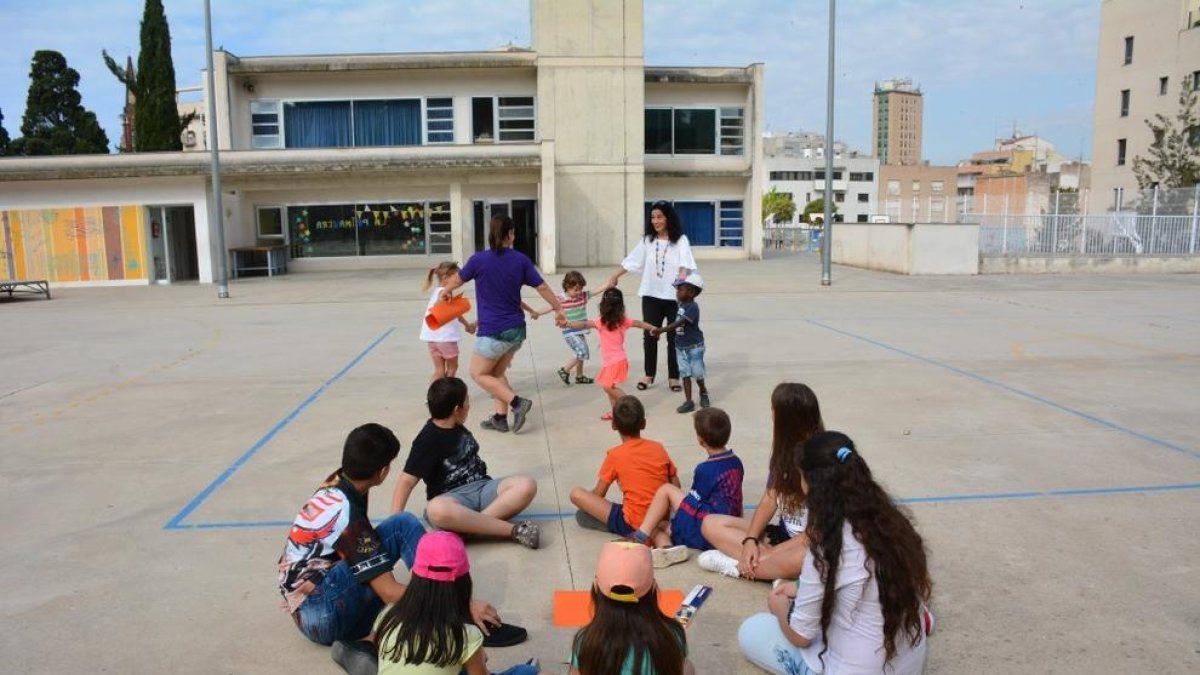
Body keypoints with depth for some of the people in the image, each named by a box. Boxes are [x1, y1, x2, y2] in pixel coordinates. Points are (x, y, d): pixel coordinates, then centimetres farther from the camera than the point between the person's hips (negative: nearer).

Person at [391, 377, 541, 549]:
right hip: (453, 497, -6)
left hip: (482, 488, 6)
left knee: (527, 485, -20)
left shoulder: (456, 428, 11)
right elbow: (407, 481, -16)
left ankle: (470, 525, -31)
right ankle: (513, 530, -41)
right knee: (436, 509, -43)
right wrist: (396, 520, -22)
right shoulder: (428, 441, -10)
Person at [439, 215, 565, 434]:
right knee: (497, 372, 20)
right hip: (516, 329, 5)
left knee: (478, 374, 10)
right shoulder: (521, 260, -3)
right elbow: (542, 287, 2)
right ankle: (501, 417, 20)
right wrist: (558, 309, 18)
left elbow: (457, 280, 8)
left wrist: (445, 291, 29)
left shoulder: (479, 259, -11)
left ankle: (517, 402, -2)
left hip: (493, 331, -5)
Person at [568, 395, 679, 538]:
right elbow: (676, 488, 8)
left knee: (576, 493, -1)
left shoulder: (615, 455, -5)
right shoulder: (659, 448, 5)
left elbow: (598, 494, 1)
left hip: (632, 524, -5)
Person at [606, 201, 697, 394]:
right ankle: (649, 375, 21)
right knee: (649, 336, 8)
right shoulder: (647, 240, 7)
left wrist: (682, 277, -36)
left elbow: (685, 263, -17)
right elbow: (631, 260, 8)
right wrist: (614, 276, 1)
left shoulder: (680, 240, -4)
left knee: (674, 337, 5)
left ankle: (674, 376, 16)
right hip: (651, 295, 3)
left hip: (674, 296, -3)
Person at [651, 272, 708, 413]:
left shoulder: (692, 307, -23)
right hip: (680, 347, 7)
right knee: (685, 374, 5)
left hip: (694, 346, -7)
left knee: (697, 373, 4)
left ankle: (703, 392, 33)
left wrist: (661, 330, -40)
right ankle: (688, 401, 8)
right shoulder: (682, 305, 4)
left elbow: (679, 323, -33)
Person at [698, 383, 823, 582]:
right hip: (785, 534, 8)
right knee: (711, 524, -5)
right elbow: (769, 500, 4)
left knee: (802, 559, -44)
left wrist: (769, 553, -22)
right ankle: (778, 565, -20)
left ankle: (737, 565, -21)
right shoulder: (784, 451, 5)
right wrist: (751, 540, -14)